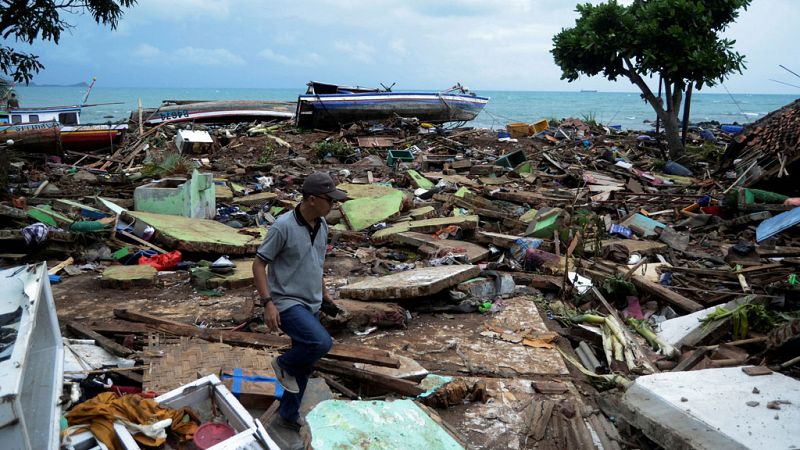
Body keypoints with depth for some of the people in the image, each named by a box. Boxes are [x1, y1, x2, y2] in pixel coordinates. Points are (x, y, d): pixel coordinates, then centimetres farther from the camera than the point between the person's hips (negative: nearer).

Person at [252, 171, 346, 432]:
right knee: (322, 343, -28)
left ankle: (288, 415, 33)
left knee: (304, 366, 14)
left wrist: (323, 292, 25)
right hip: (287, 303, -8)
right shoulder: (283, 226, -19)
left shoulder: (322, 225, 4)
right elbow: (259, 264, -15)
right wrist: (267, 303, -22)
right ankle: (284, 364, 2)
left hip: (311, 305, 8)